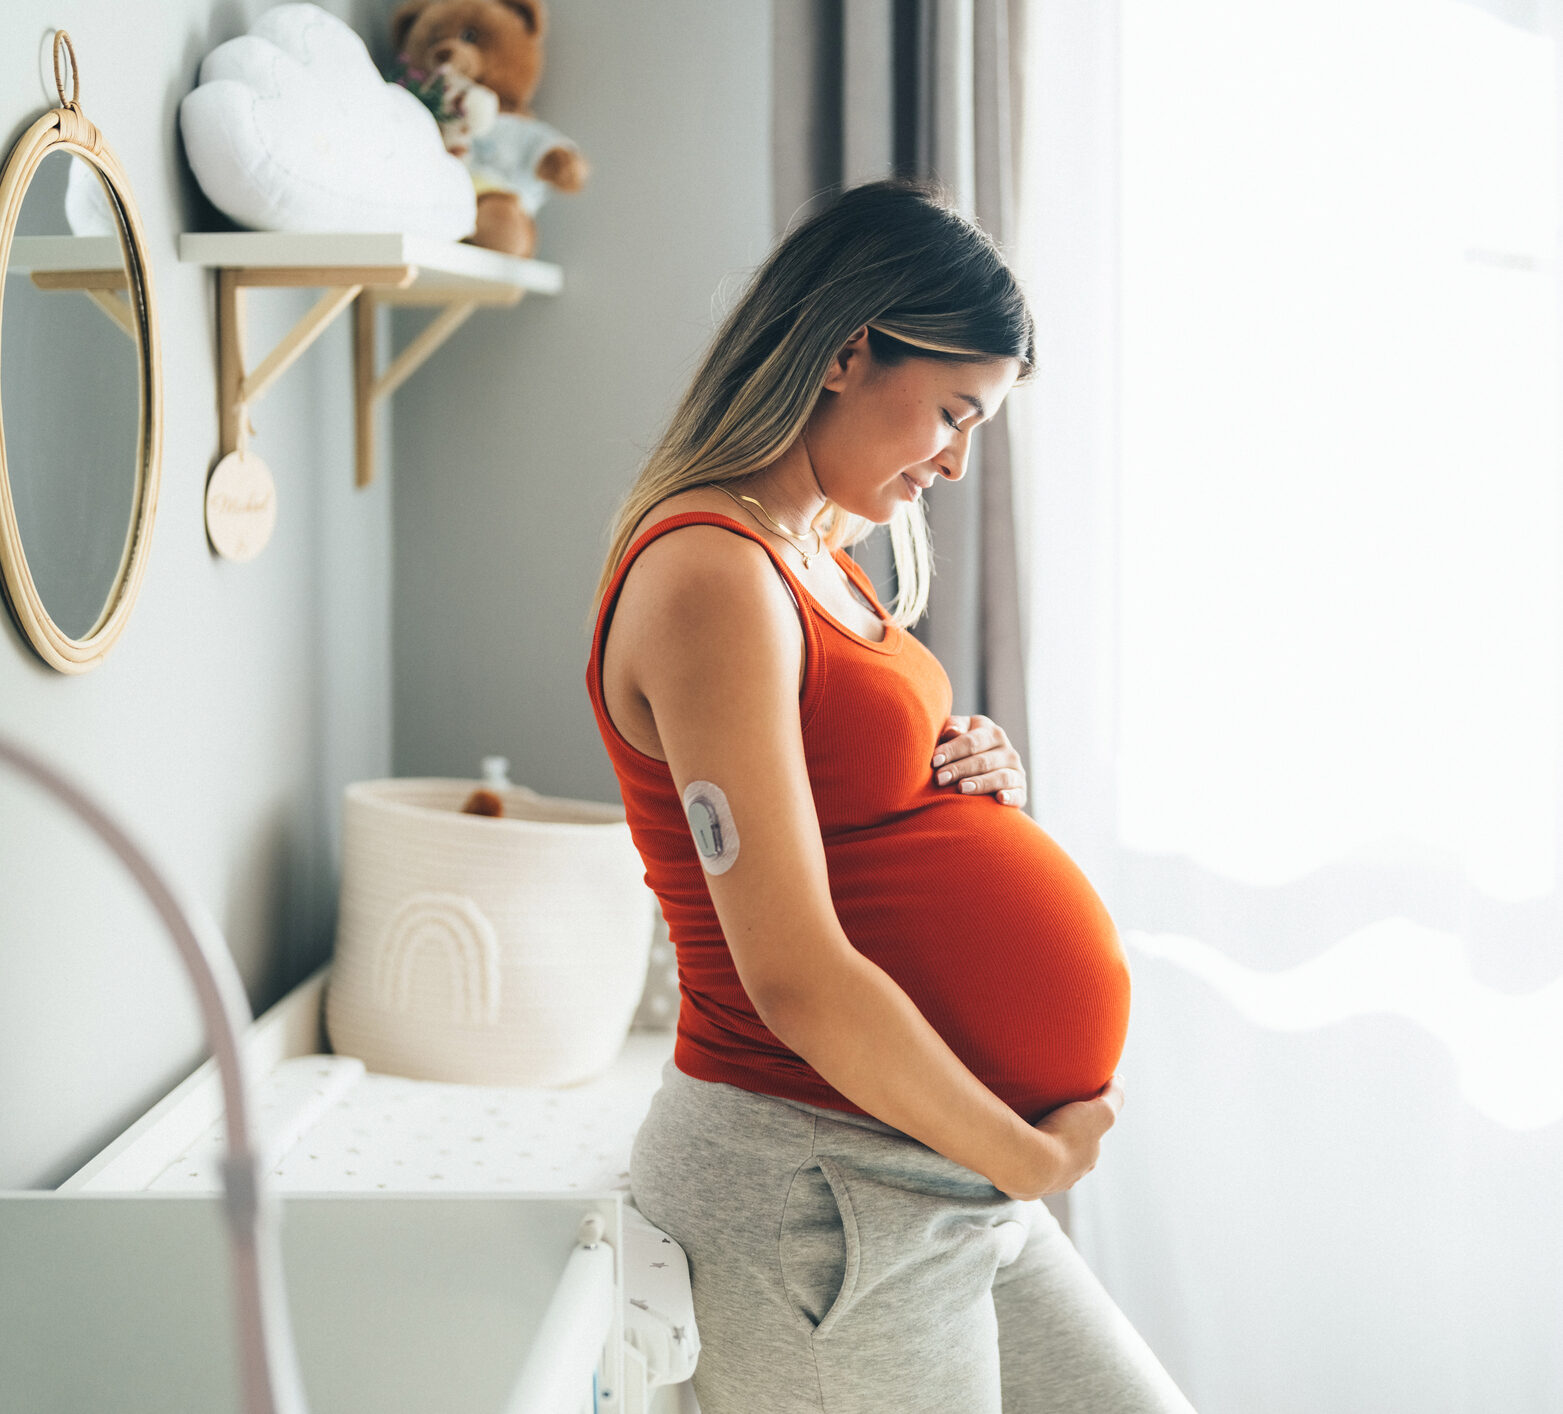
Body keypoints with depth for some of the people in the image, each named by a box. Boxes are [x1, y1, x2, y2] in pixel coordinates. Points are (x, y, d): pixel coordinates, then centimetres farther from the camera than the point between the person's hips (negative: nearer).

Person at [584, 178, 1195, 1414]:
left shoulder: (818, 557, 13)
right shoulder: (711, 574, -18)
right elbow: (796, 980, -22)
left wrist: (981, 785, 1)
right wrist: (1029, 1157, -12)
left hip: (953, 1174, 9)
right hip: (823, 1186, -9)